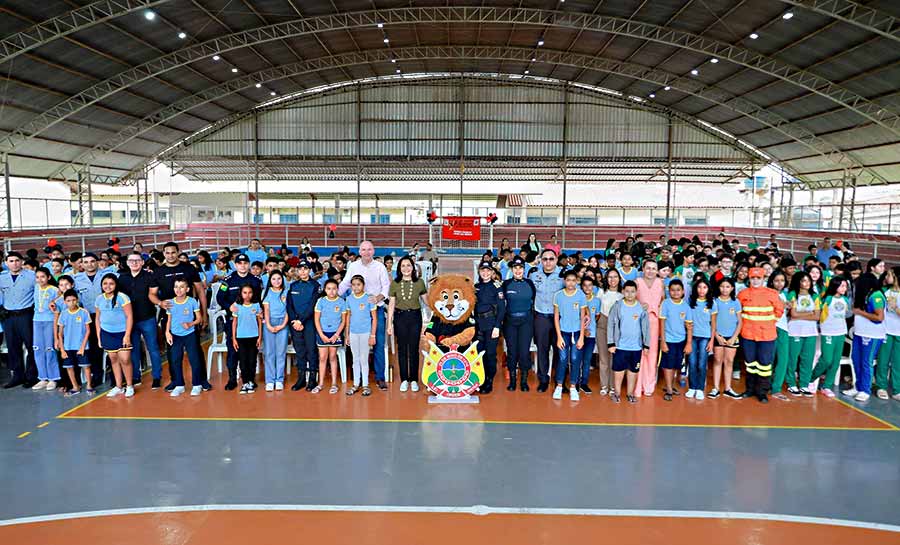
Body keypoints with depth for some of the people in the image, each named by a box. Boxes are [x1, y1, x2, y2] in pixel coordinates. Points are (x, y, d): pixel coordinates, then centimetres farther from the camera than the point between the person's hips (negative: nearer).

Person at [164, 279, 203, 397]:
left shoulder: (192, 302, -7)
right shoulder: (170, 303, 2)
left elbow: (199, 319, -3)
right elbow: (169, 320, 8)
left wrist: (190, 324, -20)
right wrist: (167, 332, -5)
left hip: (189, 335, -3)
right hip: (175, 335, 3)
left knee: (194, 360, -2)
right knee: (175, 361, 6)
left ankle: (197, 385, 11)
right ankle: (179, 385, 18)